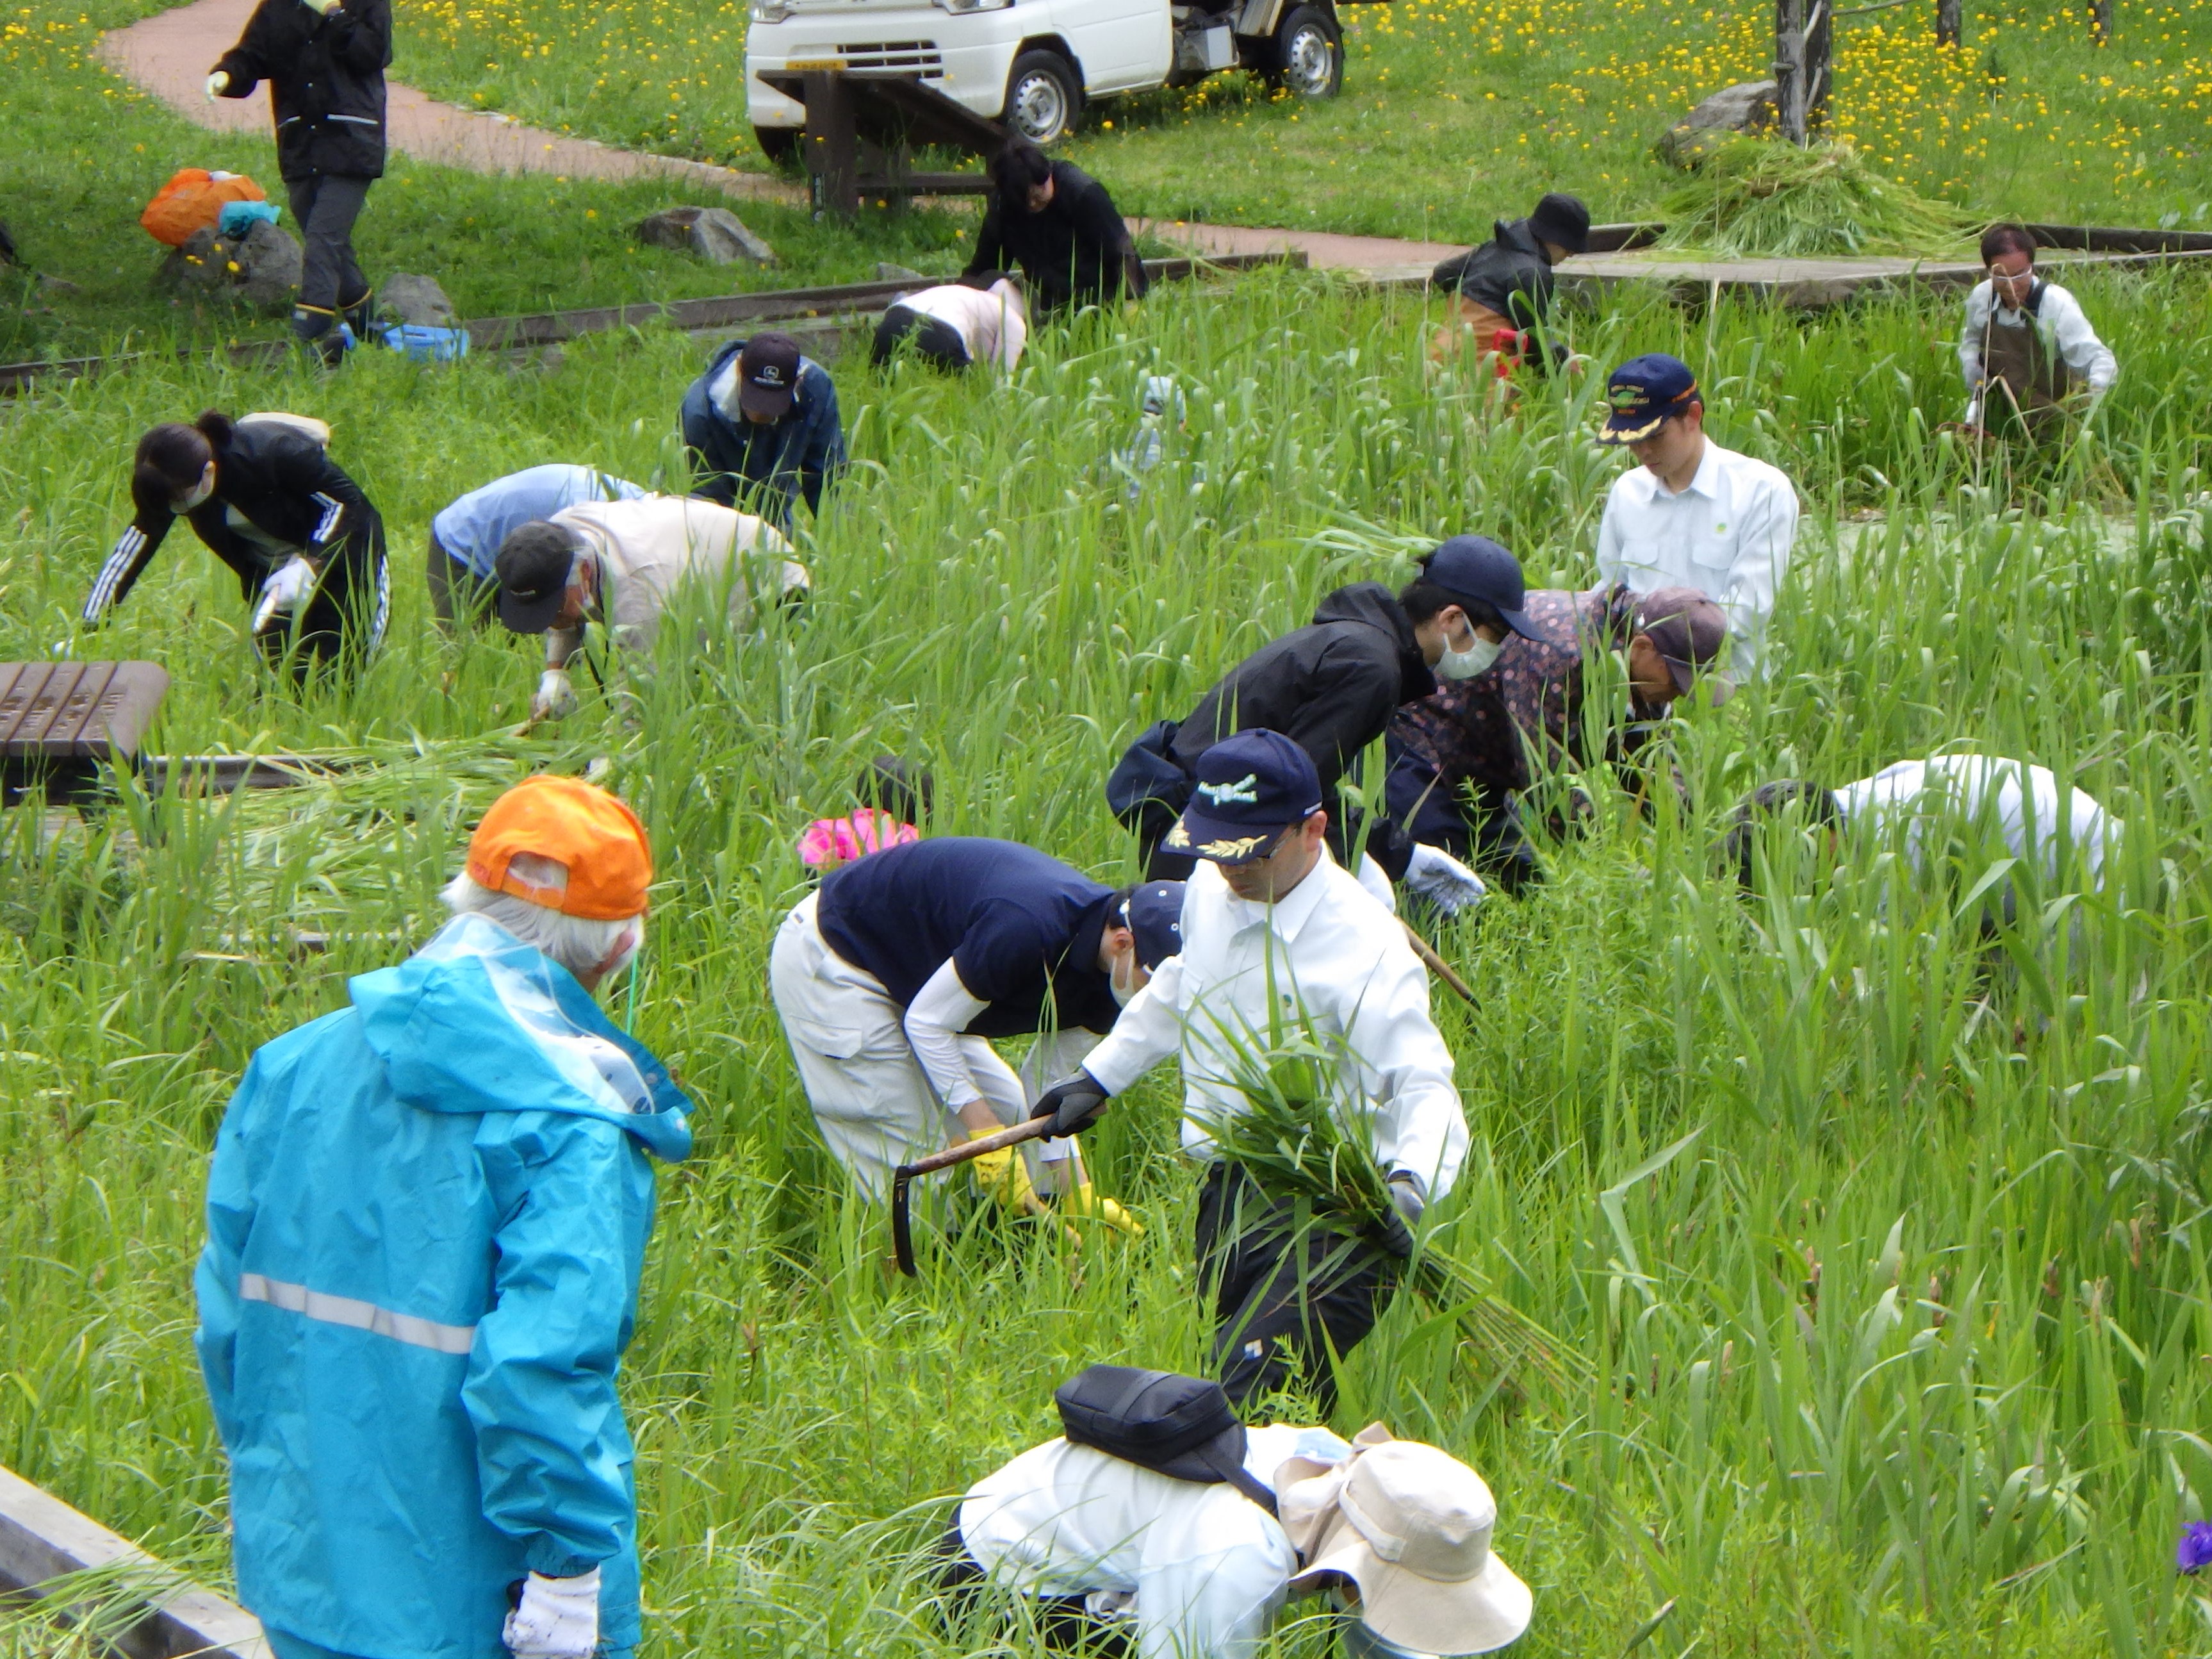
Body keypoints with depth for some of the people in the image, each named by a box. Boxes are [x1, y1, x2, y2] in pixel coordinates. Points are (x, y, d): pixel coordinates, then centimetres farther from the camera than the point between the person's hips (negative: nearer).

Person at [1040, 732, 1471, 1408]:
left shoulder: (1368, 951, -19)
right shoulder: (1210, 891, 5)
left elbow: (1424, 1088, -26)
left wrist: (1410, 1181, -46)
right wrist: (1100, 1076, 34)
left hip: (1328, 1221, -8)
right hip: (1228, 1196, 8)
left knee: (1237, 1408, -24)